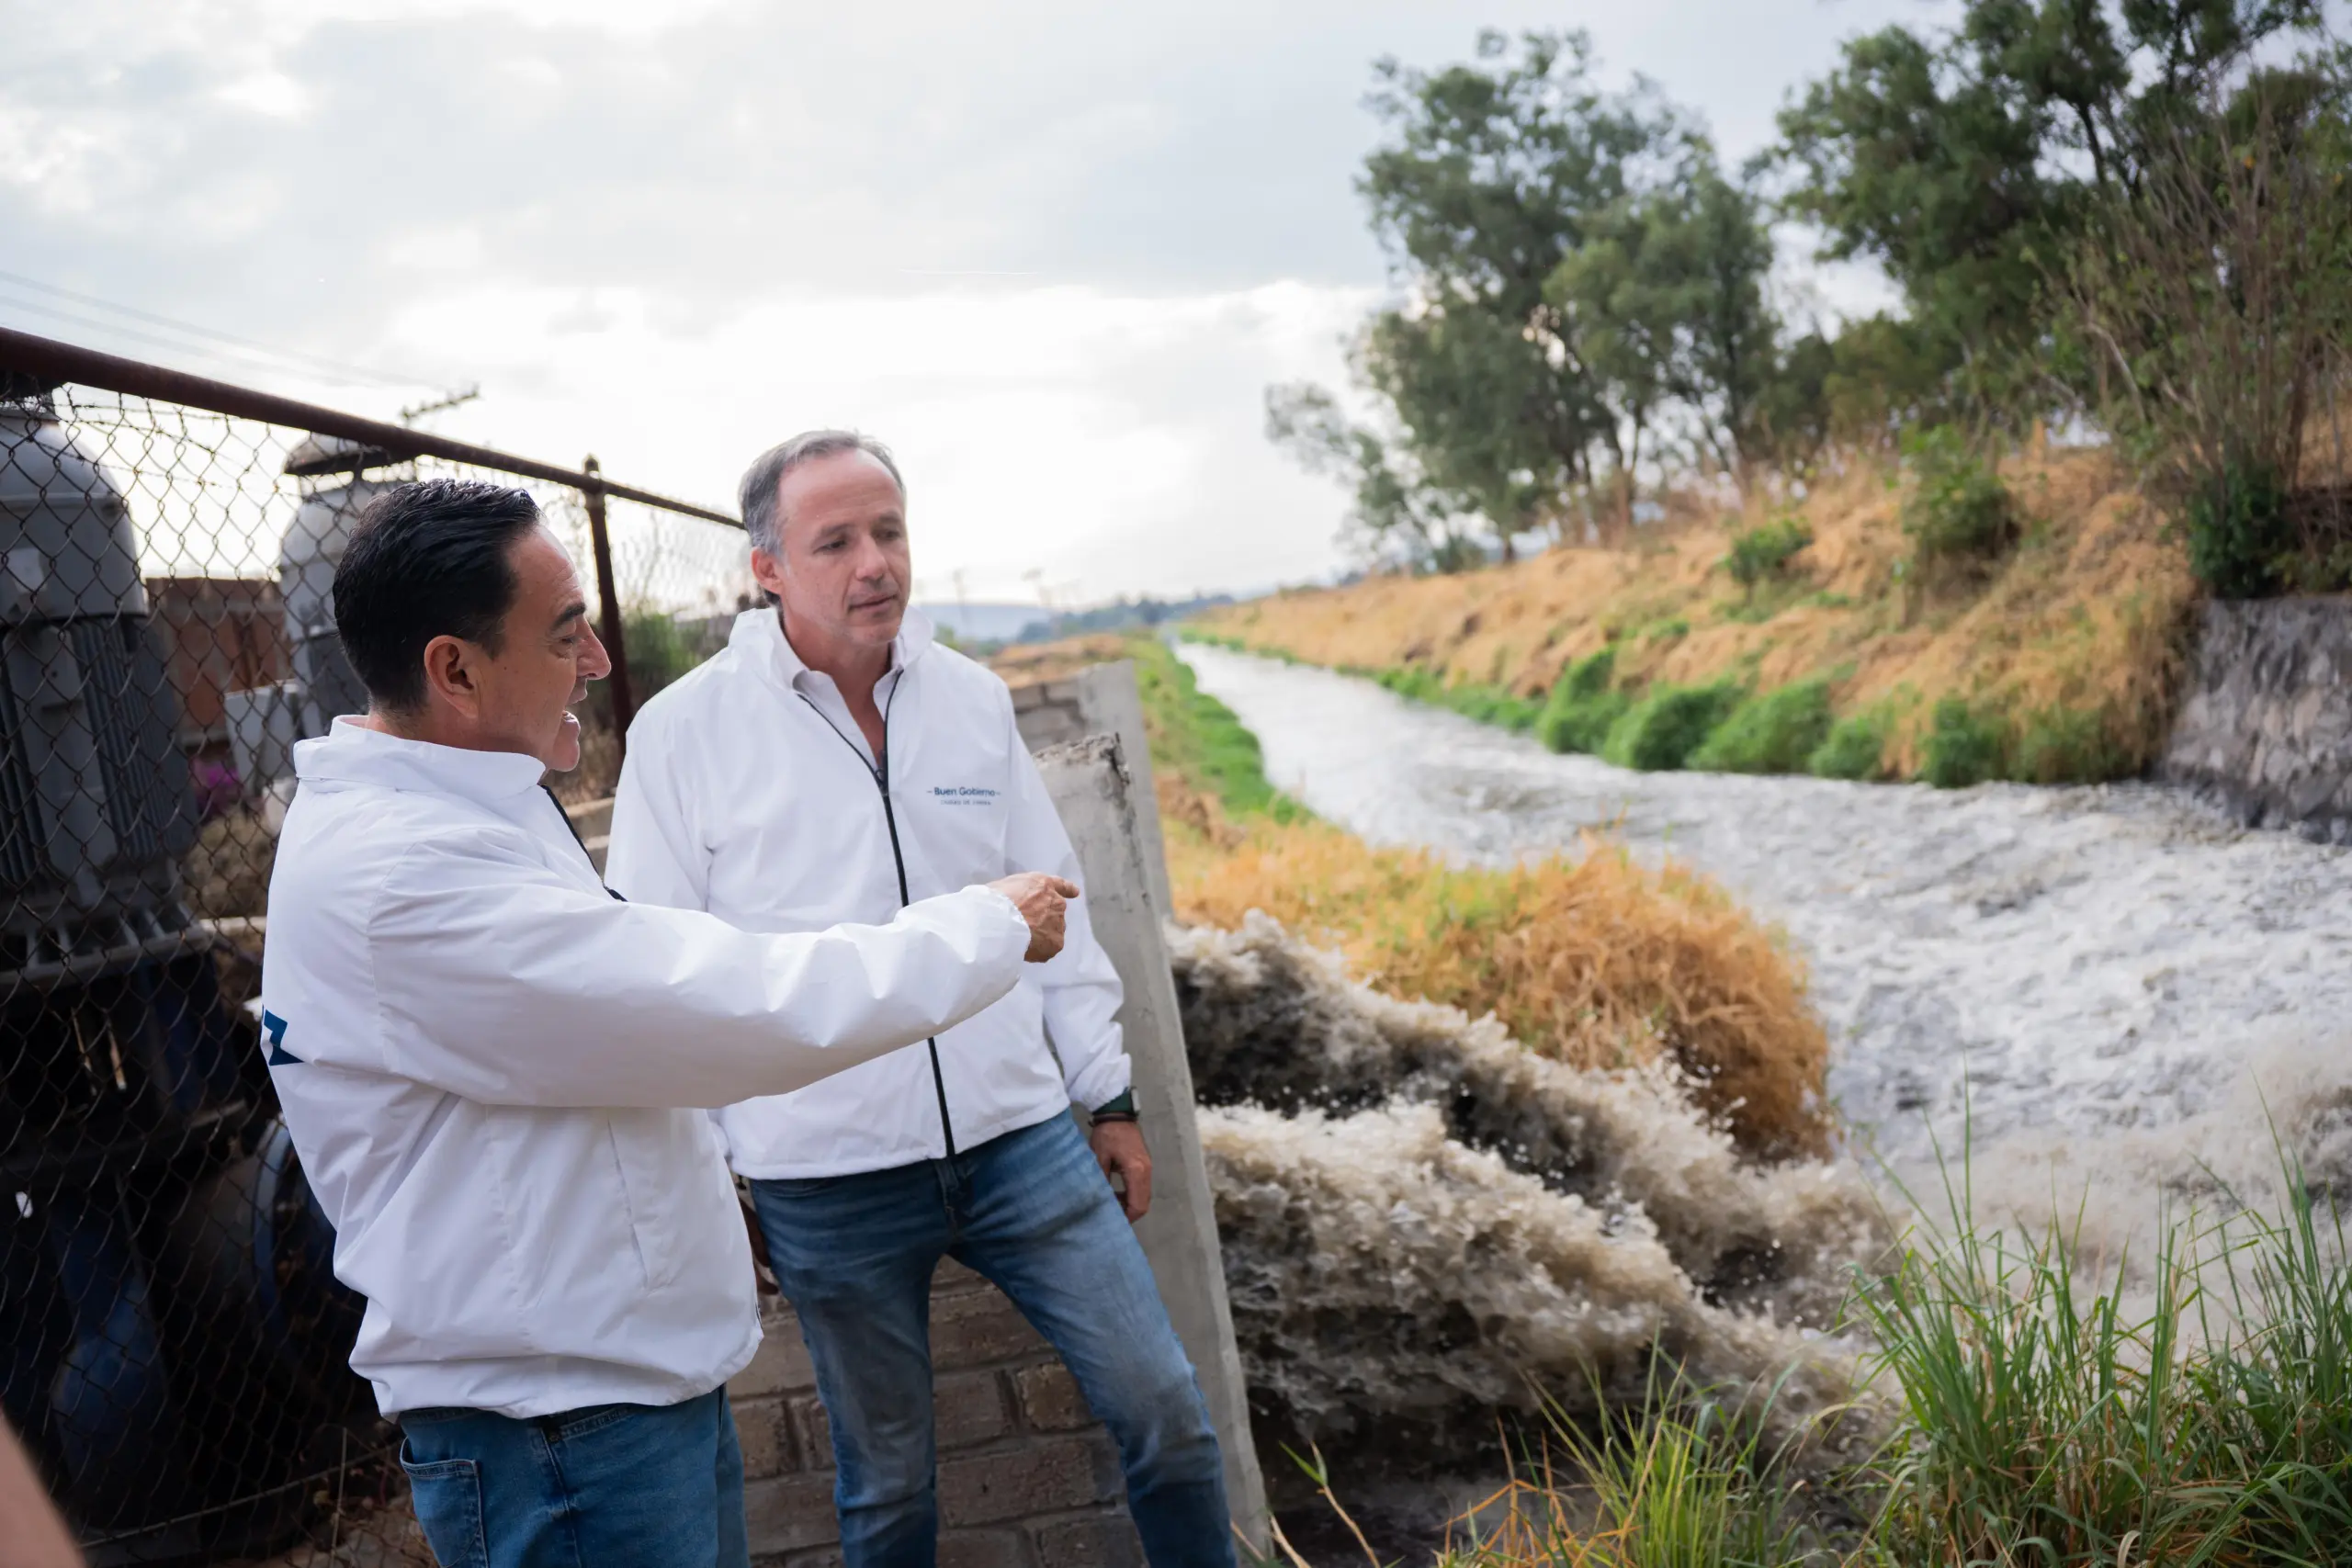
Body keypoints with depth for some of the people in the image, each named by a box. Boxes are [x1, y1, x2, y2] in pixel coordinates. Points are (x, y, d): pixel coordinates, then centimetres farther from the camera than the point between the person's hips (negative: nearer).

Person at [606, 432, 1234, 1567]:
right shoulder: (684, 732, -7)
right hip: (829, 1182, -2)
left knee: (1166, 1413, 5)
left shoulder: (971, 698, 3)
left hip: (1019, 1138, 3)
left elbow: (1055, 912, 10)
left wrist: (1110, 1099, 11)